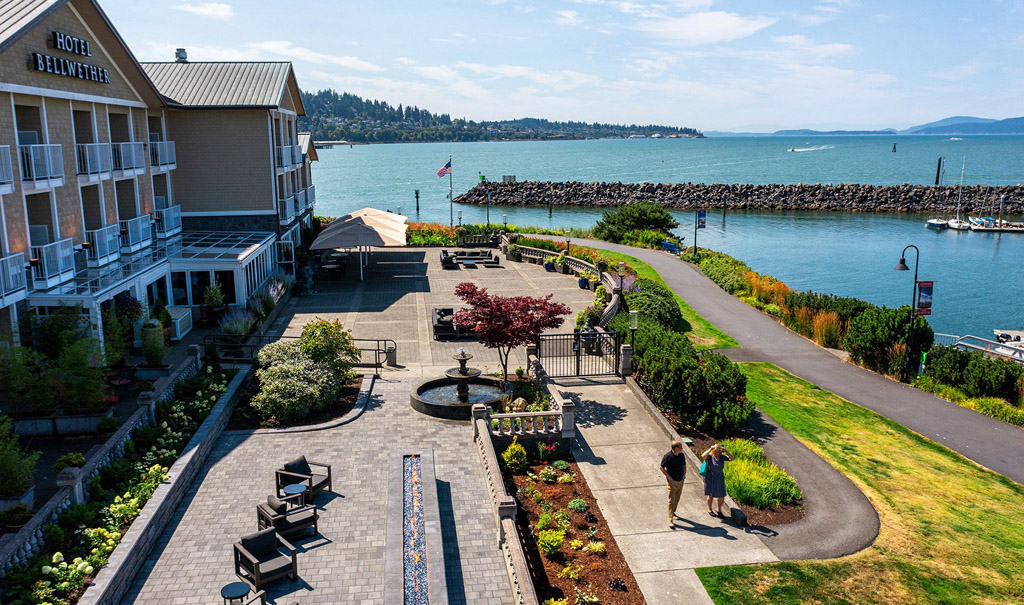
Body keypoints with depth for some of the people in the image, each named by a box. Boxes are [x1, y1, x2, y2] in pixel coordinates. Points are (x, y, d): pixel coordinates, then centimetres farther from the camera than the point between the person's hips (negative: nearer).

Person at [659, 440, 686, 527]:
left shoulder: (681, 455, 2)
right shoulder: (668, 456, -18)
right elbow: (661, 467, -11)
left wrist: (684, 474, 5)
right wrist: (668, 477, -14)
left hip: (681, 481, 6)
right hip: (672, 481, -6)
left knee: (677, 499, 17)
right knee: (671, 500, -7)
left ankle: (673, 512, 37)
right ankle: (670, 519, -6)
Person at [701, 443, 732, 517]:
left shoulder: (722, 456, -5)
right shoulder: (710, 456, -15)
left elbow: (731, 459, -16)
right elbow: (703, 456, -36)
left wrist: (726, 451, -25)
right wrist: (710, 449, -32)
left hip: (720, 478, 3)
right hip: (710, 479, -3)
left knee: (722, 496, 3)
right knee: (710, 495, 13)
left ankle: (719, 509, 30)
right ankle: (709, 509, 36)